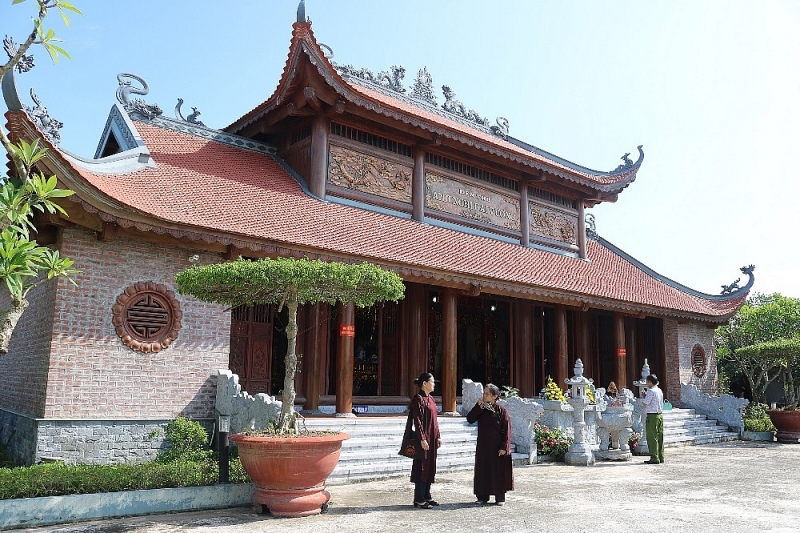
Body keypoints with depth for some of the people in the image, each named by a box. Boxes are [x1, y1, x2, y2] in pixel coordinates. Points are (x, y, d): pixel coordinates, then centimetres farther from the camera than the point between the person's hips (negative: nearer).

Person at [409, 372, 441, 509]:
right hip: (423, 438, -9)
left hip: (432, 438, 9)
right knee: (422, 467, -3)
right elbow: (417, 420, -17)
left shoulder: (430, 398, 14)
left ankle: (426, 496, 22)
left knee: (430, 467, 13)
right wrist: (422, 439, -20)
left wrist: (438, 436, 15)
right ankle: (419, 500, 4)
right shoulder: (418, 399, -13)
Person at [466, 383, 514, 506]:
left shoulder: (501, 410, -9)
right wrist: (478, 406, -16)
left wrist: (504, 447, -14)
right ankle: (482, 496, 18)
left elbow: (507, 430, -9)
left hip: (497, 448, -4)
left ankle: (500, 497, 15)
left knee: (498, 471, 4)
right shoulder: (480, 409, 4)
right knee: (483, 471, 8)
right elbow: (469, 419, -9)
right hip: (483, 447, 4)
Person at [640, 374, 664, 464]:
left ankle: (654, 458, -3)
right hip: (660, 415, 9)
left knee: (652, 438, -4)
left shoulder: (651, 391, -14)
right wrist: (646, 396, 14)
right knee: (659, 437, 11)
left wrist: (644, 397, 2)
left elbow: (645, 403, -15)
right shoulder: (659, 391, 13)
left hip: (652, 416, -9)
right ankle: (660, 457, 16)